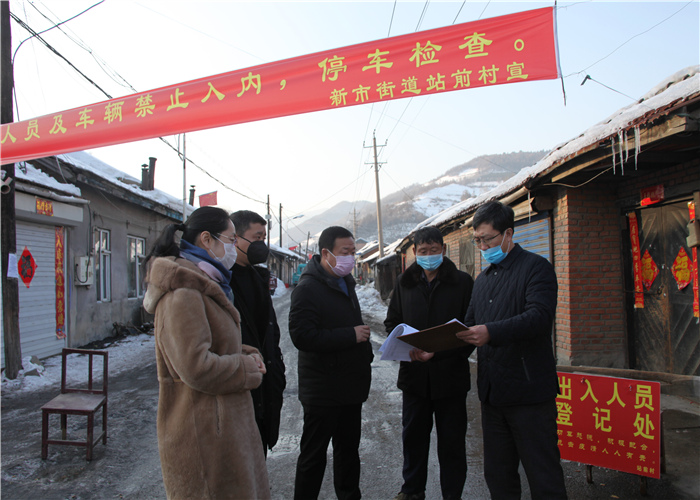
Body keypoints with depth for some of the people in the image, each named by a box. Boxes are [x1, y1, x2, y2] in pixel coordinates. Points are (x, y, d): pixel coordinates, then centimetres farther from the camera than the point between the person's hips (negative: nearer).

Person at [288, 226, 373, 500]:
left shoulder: (345, 282, 13)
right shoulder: (308, 288, -16)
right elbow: (302, 336, -26)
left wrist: (365, 352, 14)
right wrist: (351, 336, -23)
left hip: (351, 385, 8)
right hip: (323, 391, -8)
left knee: (348, 449, 20)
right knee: (314, 455, 5)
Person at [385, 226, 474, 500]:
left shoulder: (462, 282, -4)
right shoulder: (404, 282, 7)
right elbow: (392, 322, 11)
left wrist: (439, 351, -19)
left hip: (450, 373, -3)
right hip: (414, 372, 3)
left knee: (452, 440, 9)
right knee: (413, 435, 16)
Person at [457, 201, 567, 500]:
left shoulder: (536, 267, -7)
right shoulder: (483, 280, 17)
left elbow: (540, 316, -22)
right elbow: (469, 325, 18)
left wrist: (491, 332, -35)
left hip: (530, 391, -7)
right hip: (492, 393, 7)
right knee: (497, 475, 16)